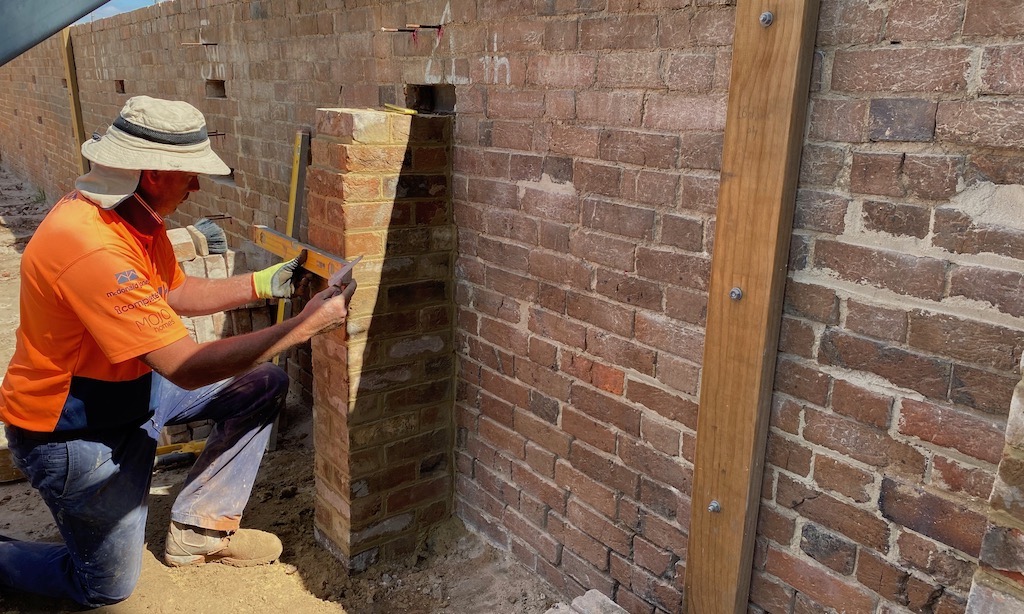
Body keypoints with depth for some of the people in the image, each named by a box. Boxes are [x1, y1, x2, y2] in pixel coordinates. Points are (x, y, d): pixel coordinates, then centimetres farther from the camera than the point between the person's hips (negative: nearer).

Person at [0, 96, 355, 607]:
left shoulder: (135, 215, -6)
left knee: (263, 384, 2)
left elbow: (176, 294, 10)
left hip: (135, 386, 9)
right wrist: (306, 325, -32)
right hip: (70, 430, -8)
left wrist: (262, 284, -1)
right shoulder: (90, 247, -35)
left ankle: (199, 528, 12)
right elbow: (189, 368, -36)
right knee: (107, 587, 5)